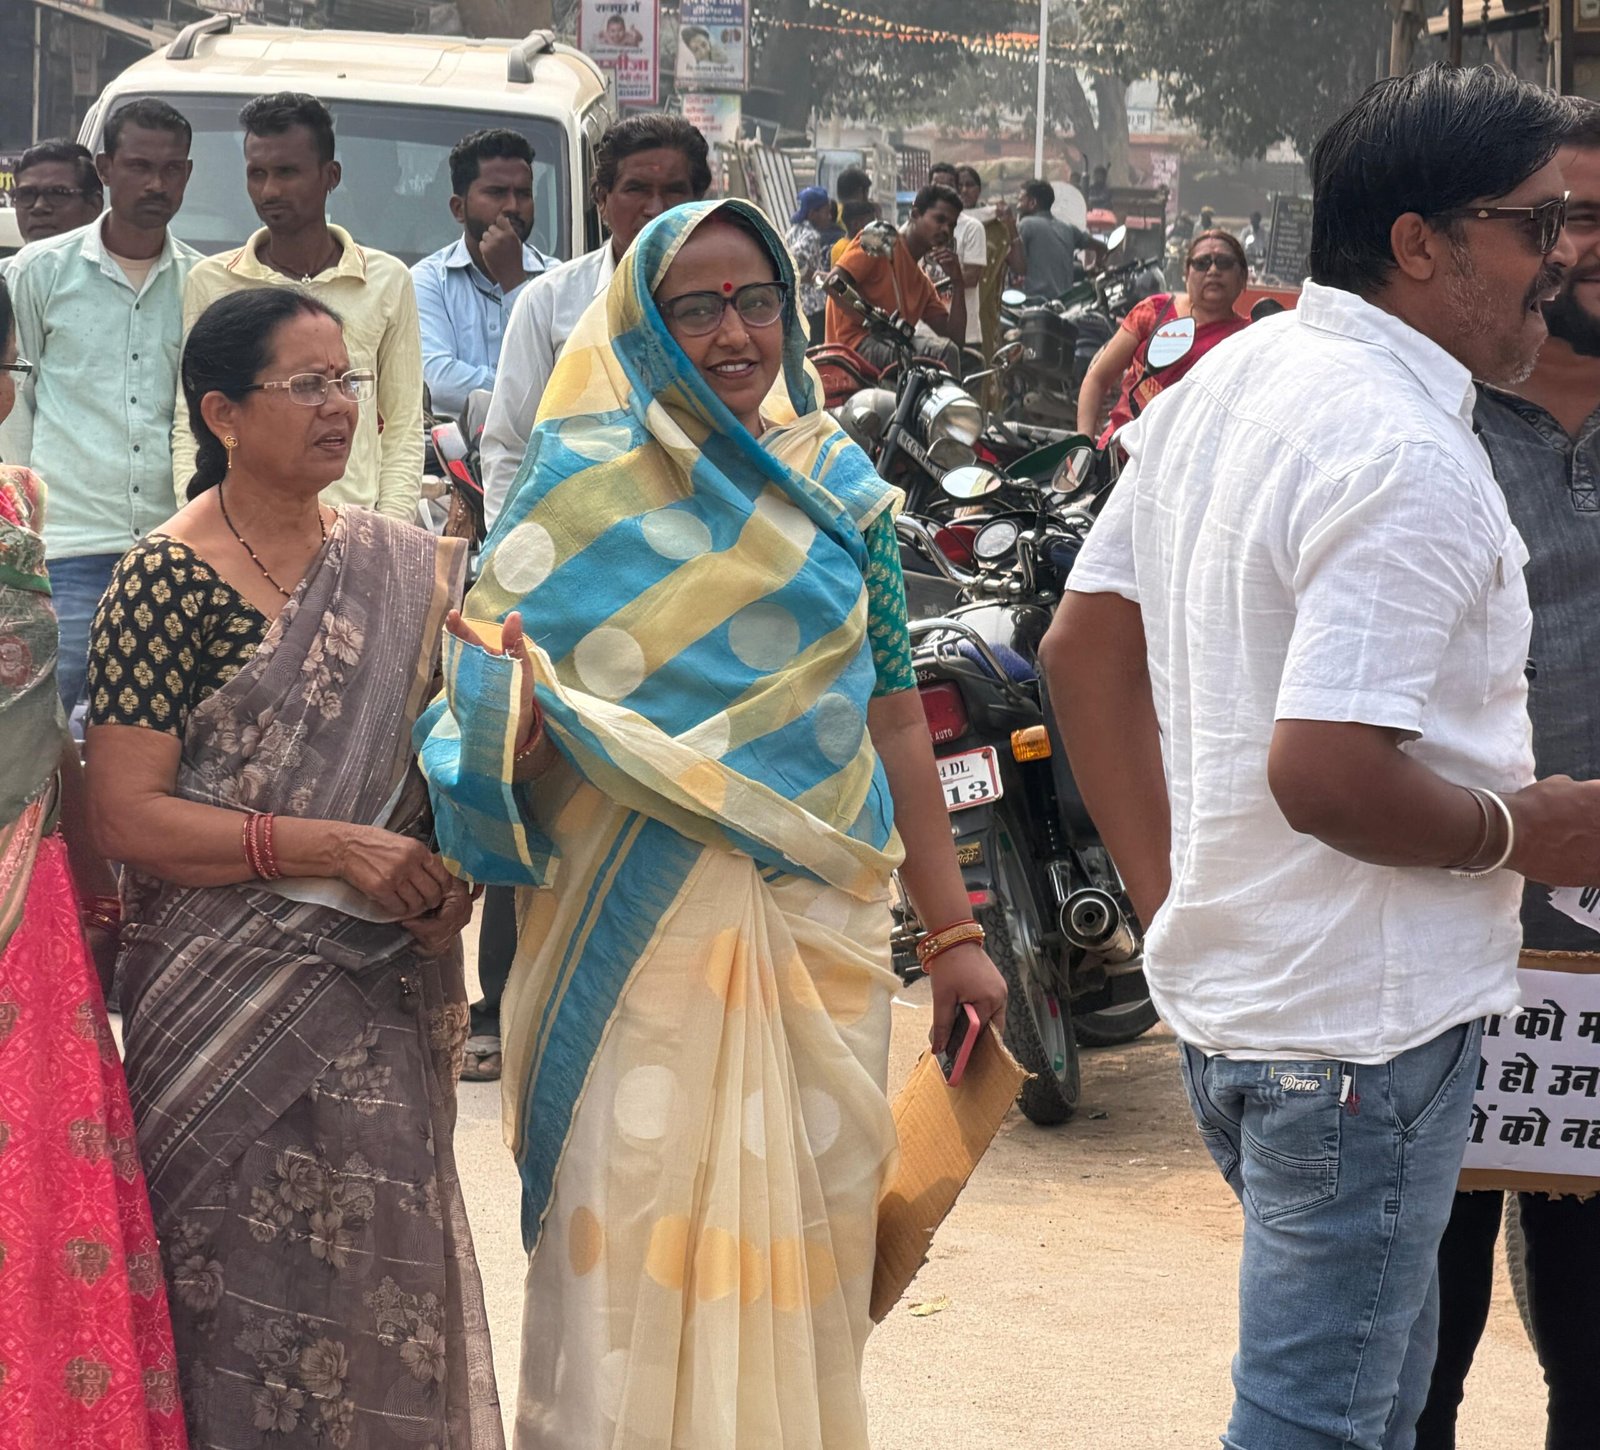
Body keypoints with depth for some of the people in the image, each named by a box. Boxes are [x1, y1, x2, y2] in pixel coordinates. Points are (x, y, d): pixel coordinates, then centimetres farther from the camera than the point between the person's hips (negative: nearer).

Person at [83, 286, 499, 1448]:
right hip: (231, 995, -5)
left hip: (386, 991, 5)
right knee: (264, 1278, 0)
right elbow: (126, 817, -14)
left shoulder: (403, 566, 6)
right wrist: (334, 848, -20)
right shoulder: (168, 580, -9)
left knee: (386, 1267, 9)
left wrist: (457, 870, -3)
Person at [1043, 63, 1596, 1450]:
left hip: (1222, 985, 10)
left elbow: (1085, 645, 14)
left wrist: (1168, 891, 15)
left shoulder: (1219, 383, 8)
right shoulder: (1411, 458, -21)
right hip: (1365, 1020, -10)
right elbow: (1323, 769, -29)